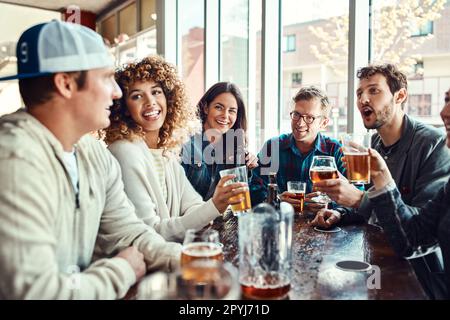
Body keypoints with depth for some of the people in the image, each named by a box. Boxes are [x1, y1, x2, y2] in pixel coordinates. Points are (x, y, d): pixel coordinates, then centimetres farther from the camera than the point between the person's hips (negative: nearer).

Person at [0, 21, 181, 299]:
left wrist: (192, 263, -10)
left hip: (81, 286, 7)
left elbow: (127, 232, 5)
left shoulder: (95, 153, 1)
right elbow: (35, 292, -28)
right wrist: (122, 270, -13)